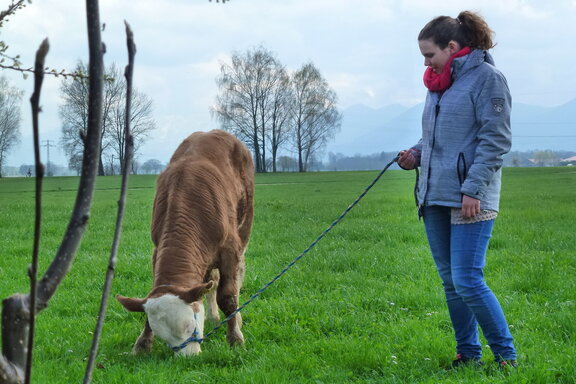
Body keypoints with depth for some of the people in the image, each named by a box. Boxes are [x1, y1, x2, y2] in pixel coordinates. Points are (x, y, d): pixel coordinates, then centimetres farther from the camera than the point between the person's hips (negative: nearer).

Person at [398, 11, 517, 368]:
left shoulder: (486, 77, -8)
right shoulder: (439, 84, 15)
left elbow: (496, 139, -13)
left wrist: (473, 189, -19)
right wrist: (416, 153, 4)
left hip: (469, 200, -8)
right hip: (435, 197, 8)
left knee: (468, 281, -10)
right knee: (450, 281, 11)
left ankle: (506, 356, 3)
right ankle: (468, 353, 22)